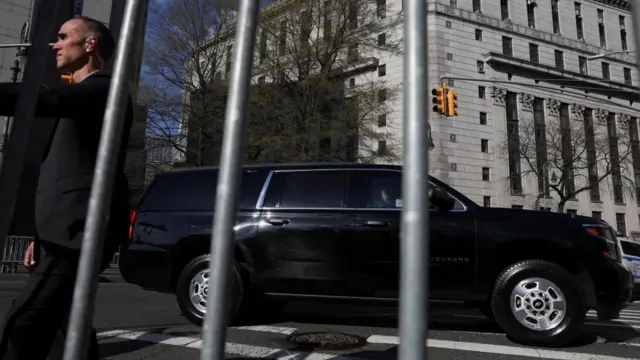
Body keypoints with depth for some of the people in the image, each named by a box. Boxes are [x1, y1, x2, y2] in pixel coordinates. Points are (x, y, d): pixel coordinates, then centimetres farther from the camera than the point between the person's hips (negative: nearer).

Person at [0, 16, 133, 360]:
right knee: (67, 324, 14)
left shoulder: (103, 89, -5)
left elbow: (43, 98, -28)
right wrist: (44, 234, 22)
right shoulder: (78, 97, 25)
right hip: (67, 233, 10)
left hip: (80, 232, -10)